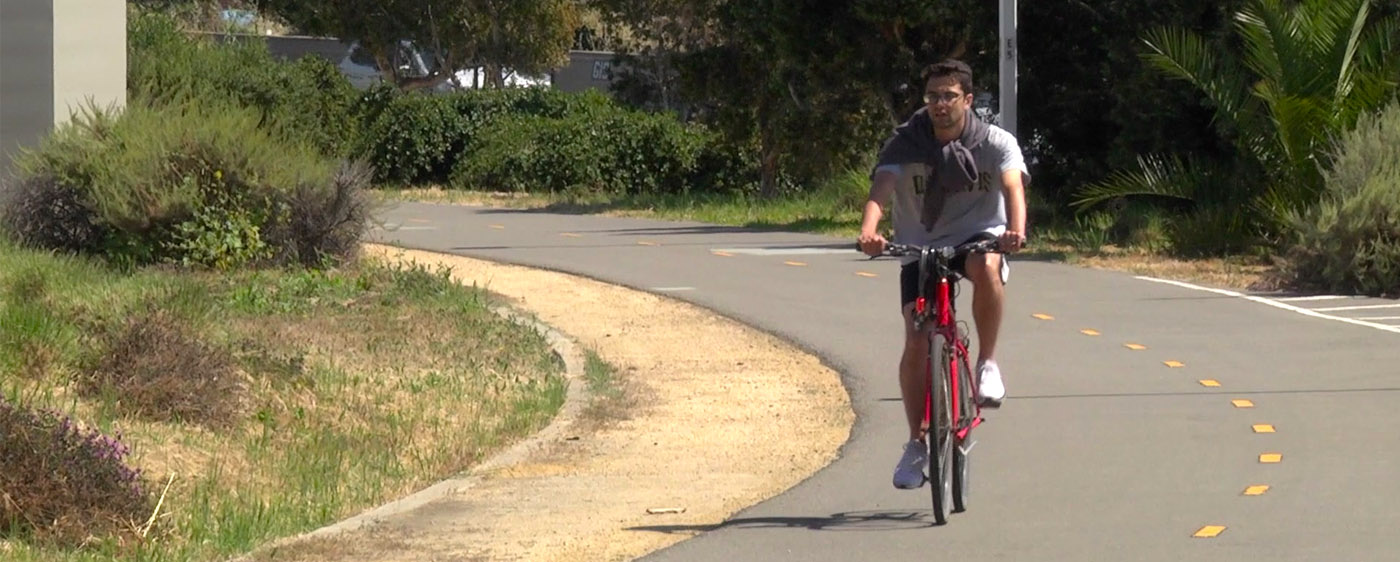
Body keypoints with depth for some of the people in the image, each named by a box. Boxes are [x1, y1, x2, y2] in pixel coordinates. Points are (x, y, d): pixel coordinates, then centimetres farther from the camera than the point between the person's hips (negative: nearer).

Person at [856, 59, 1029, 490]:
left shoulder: (995, 143, -11)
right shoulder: (905, 143, -11)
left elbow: (1012, 185, -27)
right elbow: (880, 189, -25)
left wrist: (1016, 229, -49)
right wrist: (869, 232, -47)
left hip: (978, 236, -1)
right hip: (921, 247, 1)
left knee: (986, 267, -38)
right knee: (917, 342, -11)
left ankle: (987, 363, -19)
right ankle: (917, 444, 3)